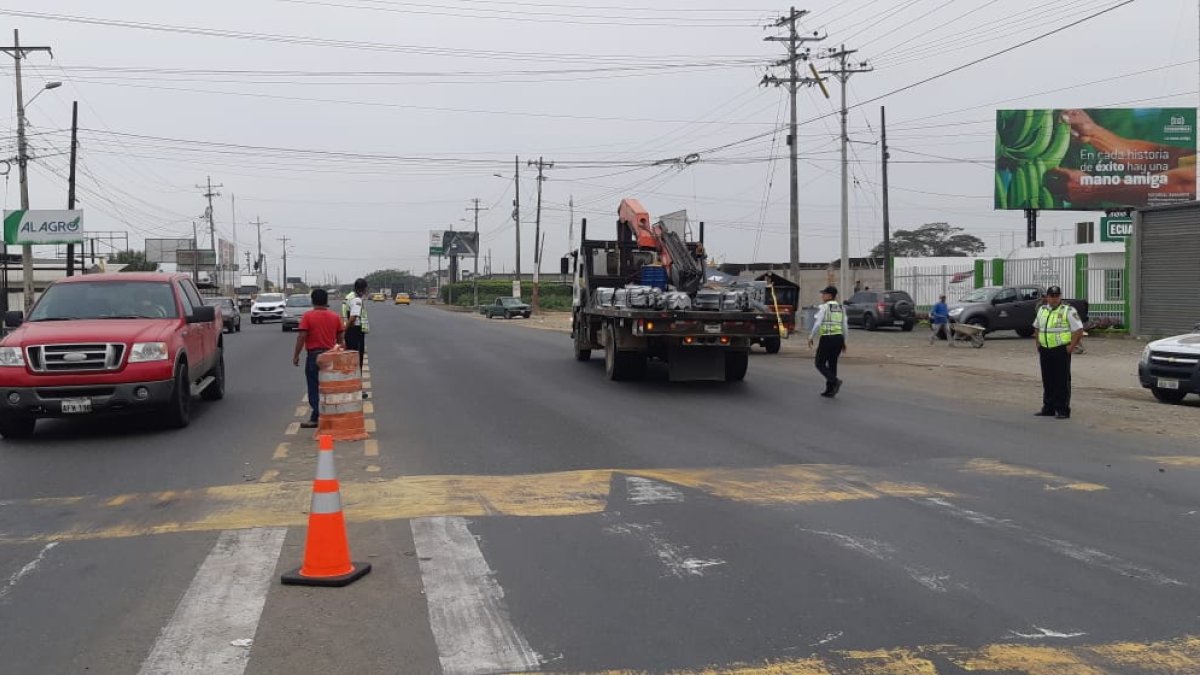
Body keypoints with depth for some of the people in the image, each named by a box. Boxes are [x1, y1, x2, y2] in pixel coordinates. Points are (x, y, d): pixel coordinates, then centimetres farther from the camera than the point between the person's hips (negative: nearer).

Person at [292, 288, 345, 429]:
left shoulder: (308, 316, -8)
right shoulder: (335, 317, 4)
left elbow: (301, 337, -12)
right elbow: (341, 339, 7)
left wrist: (296, 355, -5)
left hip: (314, 355, -4)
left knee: (314, 387, 1)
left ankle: (316, 418, -1)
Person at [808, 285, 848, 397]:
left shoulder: (824, 307, -8)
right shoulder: (841, 308, 10)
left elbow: (817, 324, -15)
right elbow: (845, 327, 8)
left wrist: (811, 338, -4)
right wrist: (844, 342, 16)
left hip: (827, 338, -6)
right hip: (838, 338, 6)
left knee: (820, 364, 4)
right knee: (832, 364, 14)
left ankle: (835, 381, -16)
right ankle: (829, 391, 13)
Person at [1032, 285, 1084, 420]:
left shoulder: (1068, 311, -6)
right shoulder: (1042, 310, 13)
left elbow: (1079, 330, -8)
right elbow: (1037, 328, 26)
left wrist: (1071, 346, -12)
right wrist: (1038, 344, 15)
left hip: (1061, 351, -6)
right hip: (1045, 351, 6)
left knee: (1062, 381, -4)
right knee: (1047, 381, 11)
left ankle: (1063, 410, -1)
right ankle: (1048, 408, 19)